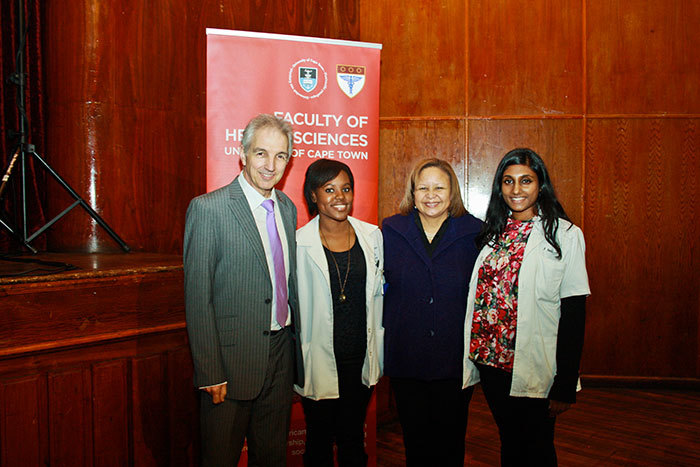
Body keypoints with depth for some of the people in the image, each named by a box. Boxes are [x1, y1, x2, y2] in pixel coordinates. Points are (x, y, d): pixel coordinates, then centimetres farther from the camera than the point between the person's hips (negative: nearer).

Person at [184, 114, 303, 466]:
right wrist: (210, 373, -15)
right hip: (232, 360, -5)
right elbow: (198, 298, -14)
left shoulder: (287, 208, 7)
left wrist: (297, 343, 12)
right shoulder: (208, 209, -13)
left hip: (281, 356, 6)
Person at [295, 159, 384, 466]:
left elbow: (377, 294, 10)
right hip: (319, 361, -3)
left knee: (353, 441, 17)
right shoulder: (299, 243, -9)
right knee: (319, 442, 14)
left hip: (361, 360, 3)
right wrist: (296, 362, -5)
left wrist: (377, 354, 9)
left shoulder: (371, 235, 3)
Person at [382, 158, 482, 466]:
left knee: (450, 441, 13)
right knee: (414, 438, 15)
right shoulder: (391, 231, 0)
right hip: (405, 358, 1)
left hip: (456, 359, -1)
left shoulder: (474, 233, -3)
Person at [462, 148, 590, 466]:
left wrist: (566, 386, -12)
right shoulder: (493, 232, 7)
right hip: (491, 360, 4)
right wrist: (475, 357, 6)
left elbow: (574, 314, -9)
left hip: (534, 369, -4)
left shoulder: (564, 234, -7)